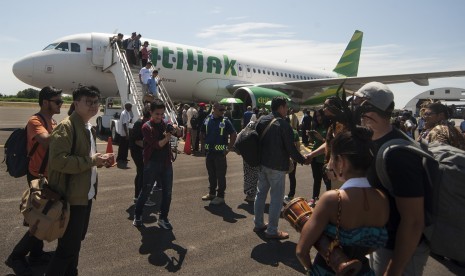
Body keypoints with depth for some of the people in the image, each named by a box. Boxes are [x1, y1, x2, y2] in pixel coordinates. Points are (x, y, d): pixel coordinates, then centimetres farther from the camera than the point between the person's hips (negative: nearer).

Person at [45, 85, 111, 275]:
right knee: (68, 246, -1)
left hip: (86, 195, 10)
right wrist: (90, 160, -24)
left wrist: (99, 160, 5)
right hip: (72, 197, -10)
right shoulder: (65, 127, -18)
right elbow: (58, 160, -29)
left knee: (76, 241, 23)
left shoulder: (89, 128, 13)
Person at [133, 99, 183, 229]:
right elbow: (156, 144, -18)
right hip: (151, 164, -4)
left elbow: (179, 134, -2)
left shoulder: (165, 124, 7)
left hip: (166, 163, 5)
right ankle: (137, 215, 27)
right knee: (145, 191, 8)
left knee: (167, 192, 9)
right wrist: (166, 138, -34)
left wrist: (176, 128, -23)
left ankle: (163, 218, 23)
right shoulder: (146, 127, -9)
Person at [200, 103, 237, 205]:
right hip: (209, 151, 4)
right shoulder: (207, 119, 4)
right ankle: (211, 193, 30)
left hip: (220, 152, -4)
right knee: (211, 174, 16)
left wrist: (228, 148, -6)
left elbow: (234, 135, -5)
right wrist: (206, 143, 8)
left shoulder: (225, 121, -7)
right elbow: (203, 133, 17)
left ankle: (220, 196, 11)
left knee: (220, 175, 1)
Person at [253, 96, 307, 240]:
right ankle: (272, 230, 10)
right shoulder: (283, 124, -17)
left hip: (262, 163, 7)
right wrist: (303, 160, -2)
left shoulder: (262, 120, 3)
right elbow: (291, 148, -16)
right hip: (277, 166, -7)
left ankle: (258, 224, 28)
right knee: (276, 197, 3)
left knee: (261, 193, 16)